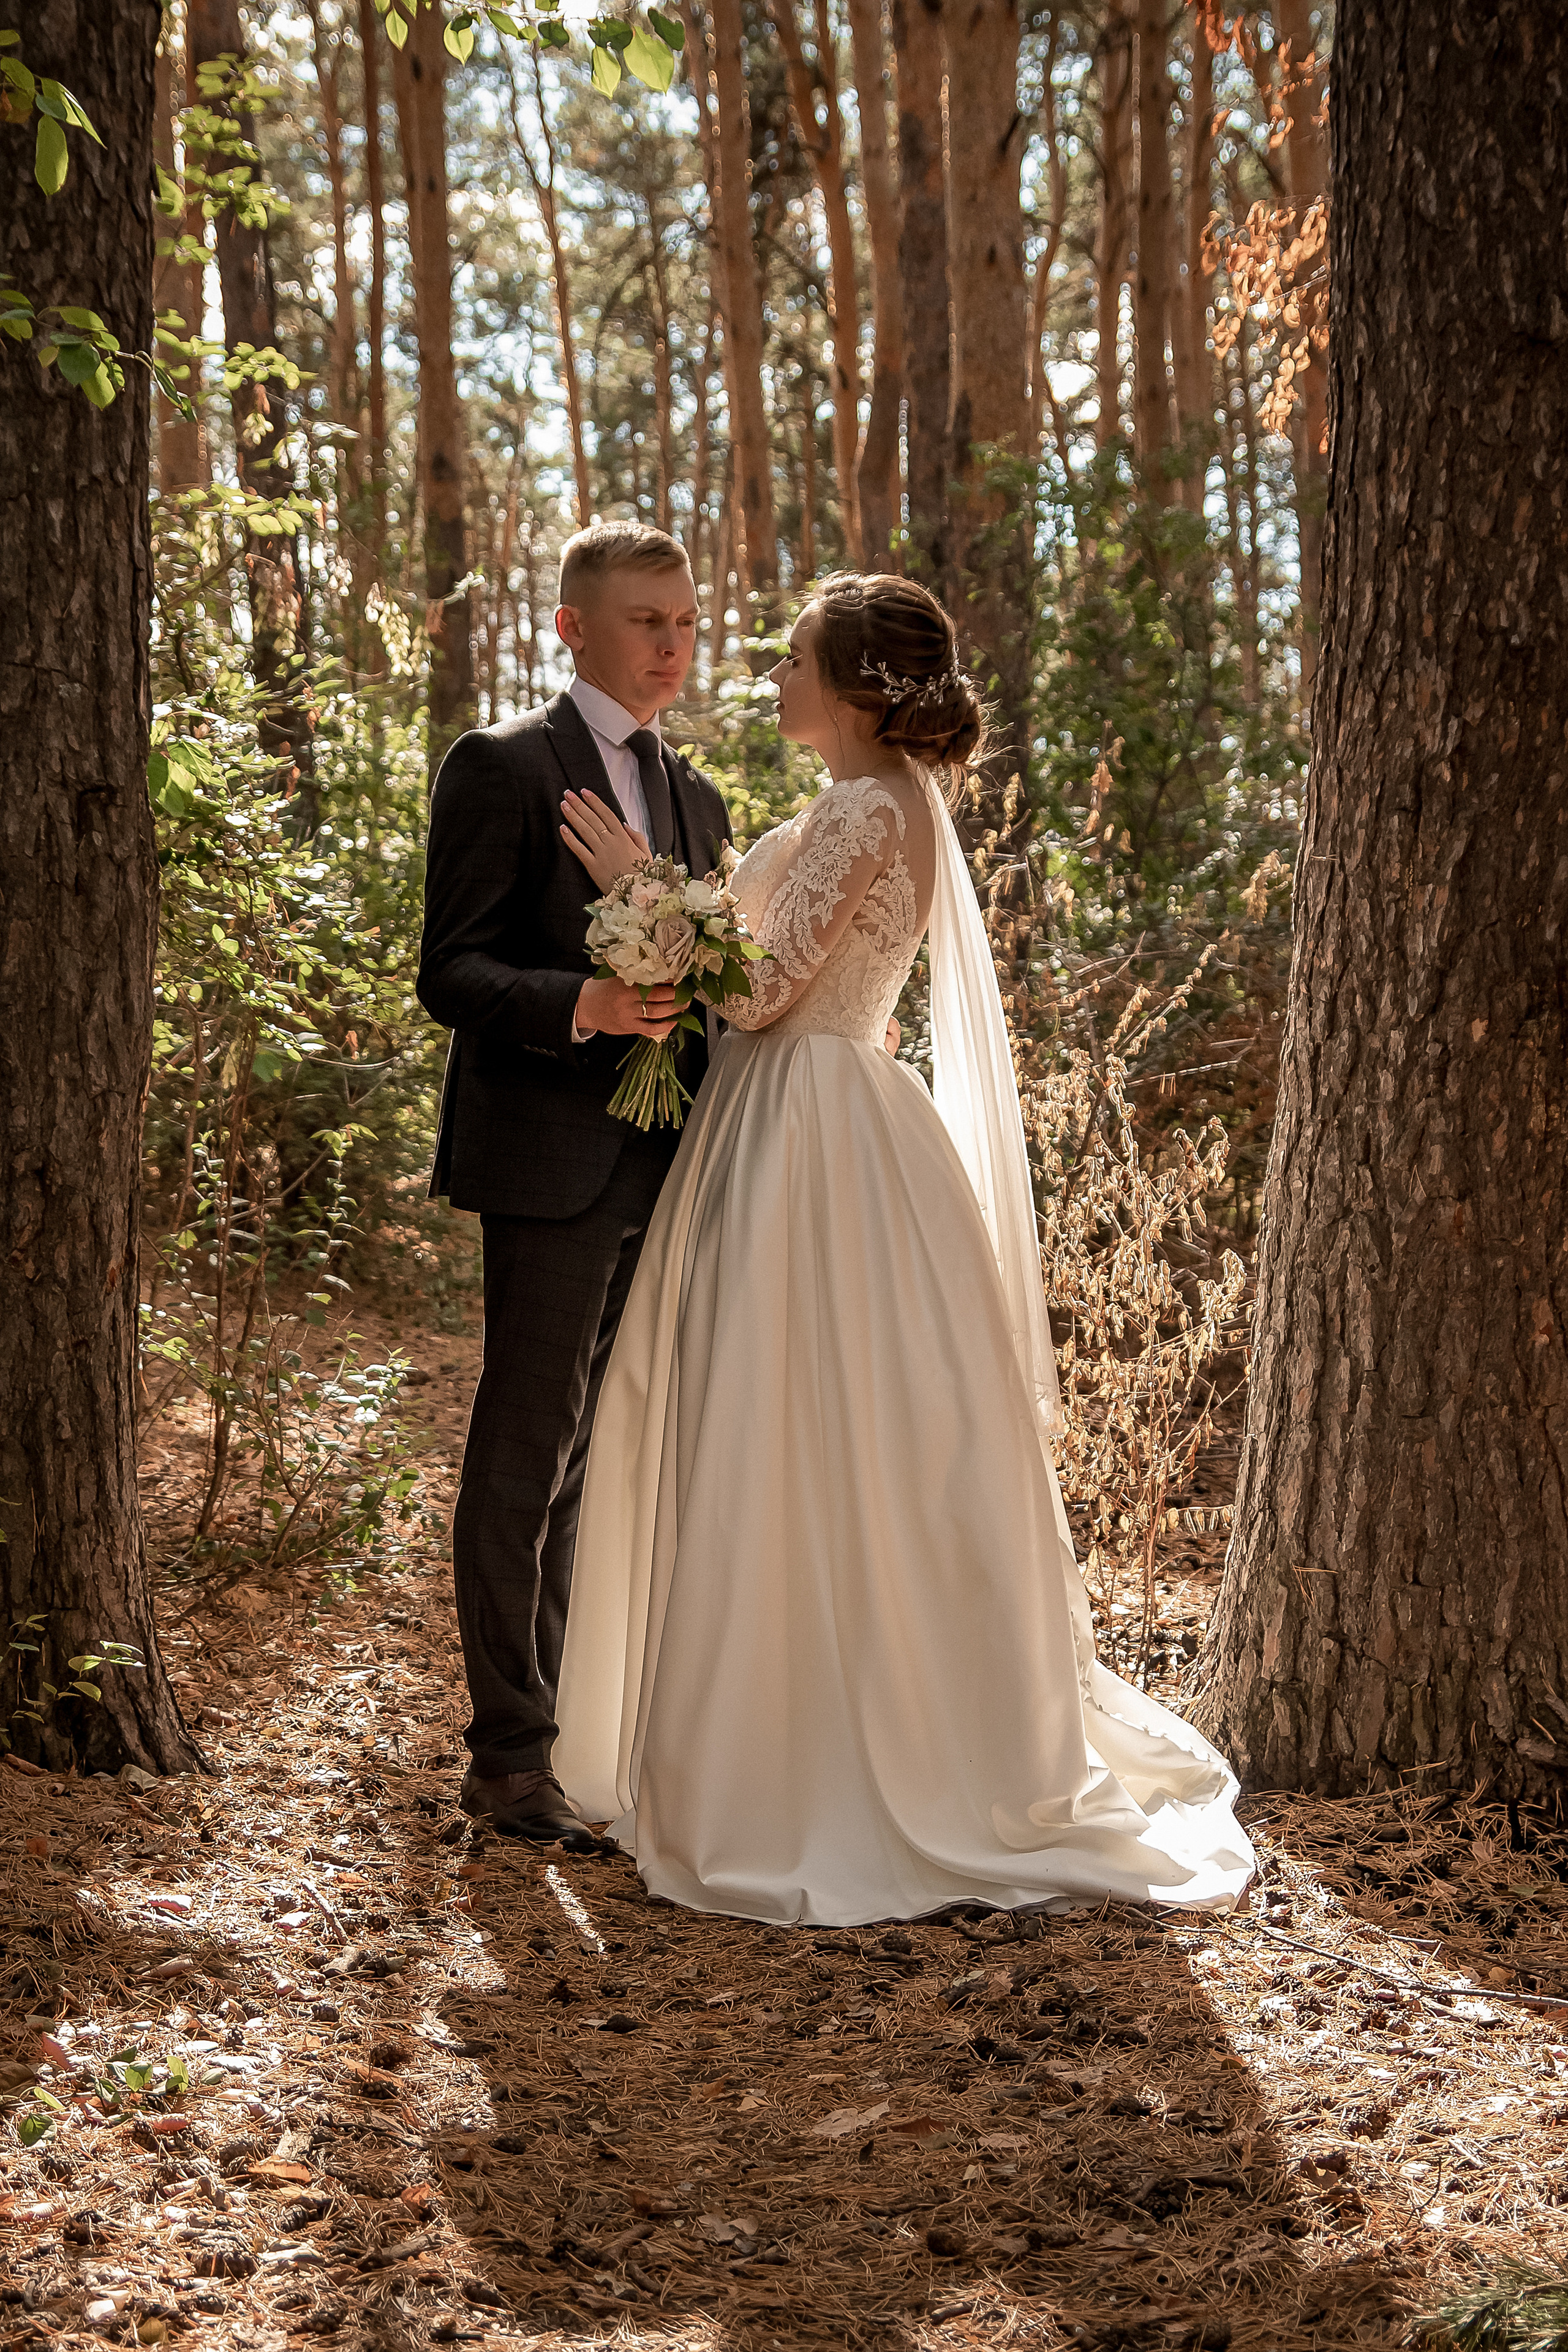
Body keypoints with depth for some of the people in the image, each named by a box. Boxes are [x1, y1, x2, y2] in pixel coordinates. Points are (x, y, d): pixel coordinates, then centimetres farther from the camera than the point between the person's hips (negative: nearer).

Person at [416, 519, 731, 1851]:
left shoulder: (697, 798, 19)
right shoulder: (502, 768, -4)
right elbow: (451, 975, -11)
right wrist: (582, 1006, -26)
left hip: (667, 1173, 7)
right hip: (554, 1164, -7)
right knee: (531, 1455, -3)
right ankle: (510, 1752, 5)